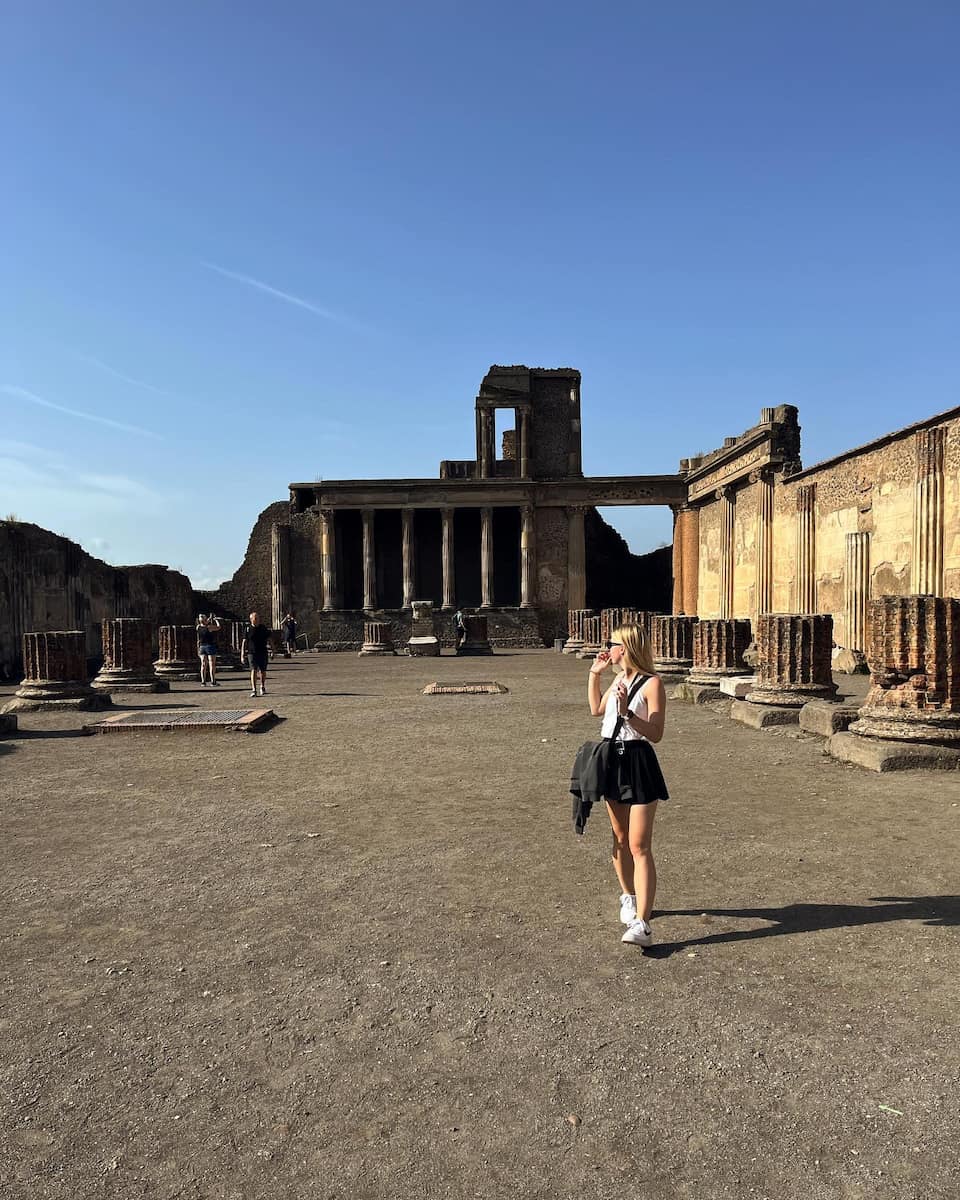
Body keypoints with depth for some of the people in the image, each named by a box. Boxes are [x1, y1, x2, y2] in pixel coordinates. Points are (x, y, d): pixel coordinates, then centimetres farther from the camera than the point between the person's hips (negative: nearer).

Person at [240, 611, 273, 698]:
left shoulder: (264, 628, 5)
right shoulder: (247, 629, 1)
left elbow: (269, 640, 10)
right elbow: (244, 642, 3)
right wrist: (242, 654, -2)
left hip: (263, 653, 2)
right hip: (251, 653, -2)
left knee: (263, 671, 10)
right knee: (253, 670, -12)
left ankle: (262, 687, 32)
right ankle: (253, 690, -14)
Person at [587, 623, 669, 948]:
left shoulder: (651, 683, -12)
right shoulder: (619, 680, 11)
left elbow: (656, 734, -16)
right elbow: (596, 709, 26)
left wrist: (627, 713, -28)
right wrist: (594, 674, 20)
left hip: (639, 764, -7)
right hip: (613, 762, 8)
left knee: (639, 847, -10)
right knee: (620, 839, 17)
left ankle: (642, 924, -11)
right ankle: (629, 897, 36)